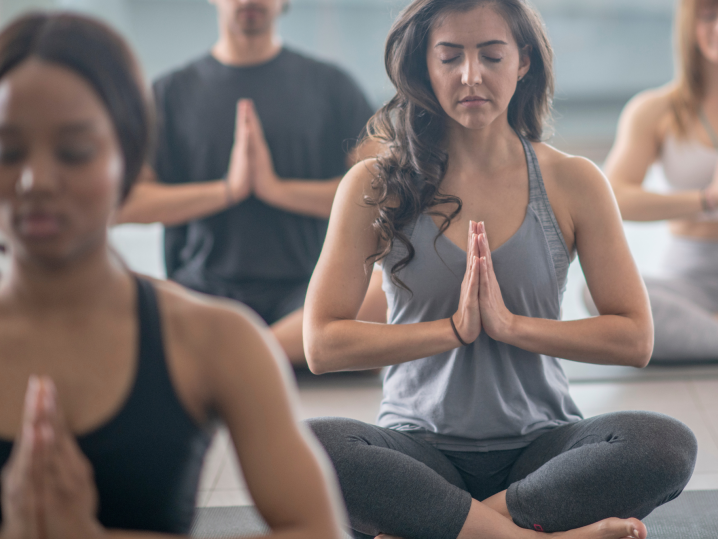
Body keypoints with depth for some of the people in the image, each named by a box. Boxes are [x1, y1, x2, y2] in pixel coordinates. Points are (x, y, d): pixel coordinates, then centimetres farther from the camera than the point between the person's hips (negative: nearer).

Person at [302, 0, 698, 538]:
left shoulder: (573, 182, 4)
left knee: (668, 444, -30)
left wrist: (509, 325, -11)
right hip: (421, 447, -1)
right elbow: (323, 343, -5)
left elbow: (635, 339, -1)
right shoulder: (375, 187, 1)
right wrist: (455, 328, -11)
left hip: (540, 443, 1)